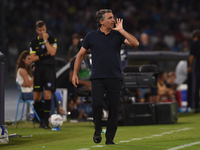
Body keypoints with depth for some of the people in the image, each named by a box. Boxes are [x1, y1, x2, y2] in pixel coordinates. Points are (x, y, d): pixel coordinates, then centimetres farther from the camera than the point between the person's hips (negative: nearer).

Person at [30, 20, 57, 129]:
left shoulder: (52, 40, 5)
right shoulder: (33, 42, 11)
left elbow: (52, 52, -11)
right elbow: (33, 58, 5)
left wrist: (46, 40, -10)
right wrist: (44, 55, -5)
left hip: (49, 68, -3)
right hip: (38, 69, 3)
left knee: (47, 94, -14)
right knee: (36, 97, -3)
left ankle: (45, 121, -12)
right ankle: (43, 115, 17)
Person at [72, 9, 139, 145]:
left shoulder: (118, 35, 5)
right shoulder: (91, 36, 4)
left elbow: (135, 43, -8)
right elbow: (81, 54, 14)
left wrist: (121, 30, -10)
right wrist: (75, 74, 11)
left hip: (115, 78, 1)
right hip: (97, 78, -1)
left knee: (114, 109, -1)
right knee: (97, 104, -18)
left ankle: (110, 139, 10)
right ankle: (97, 130, 8)